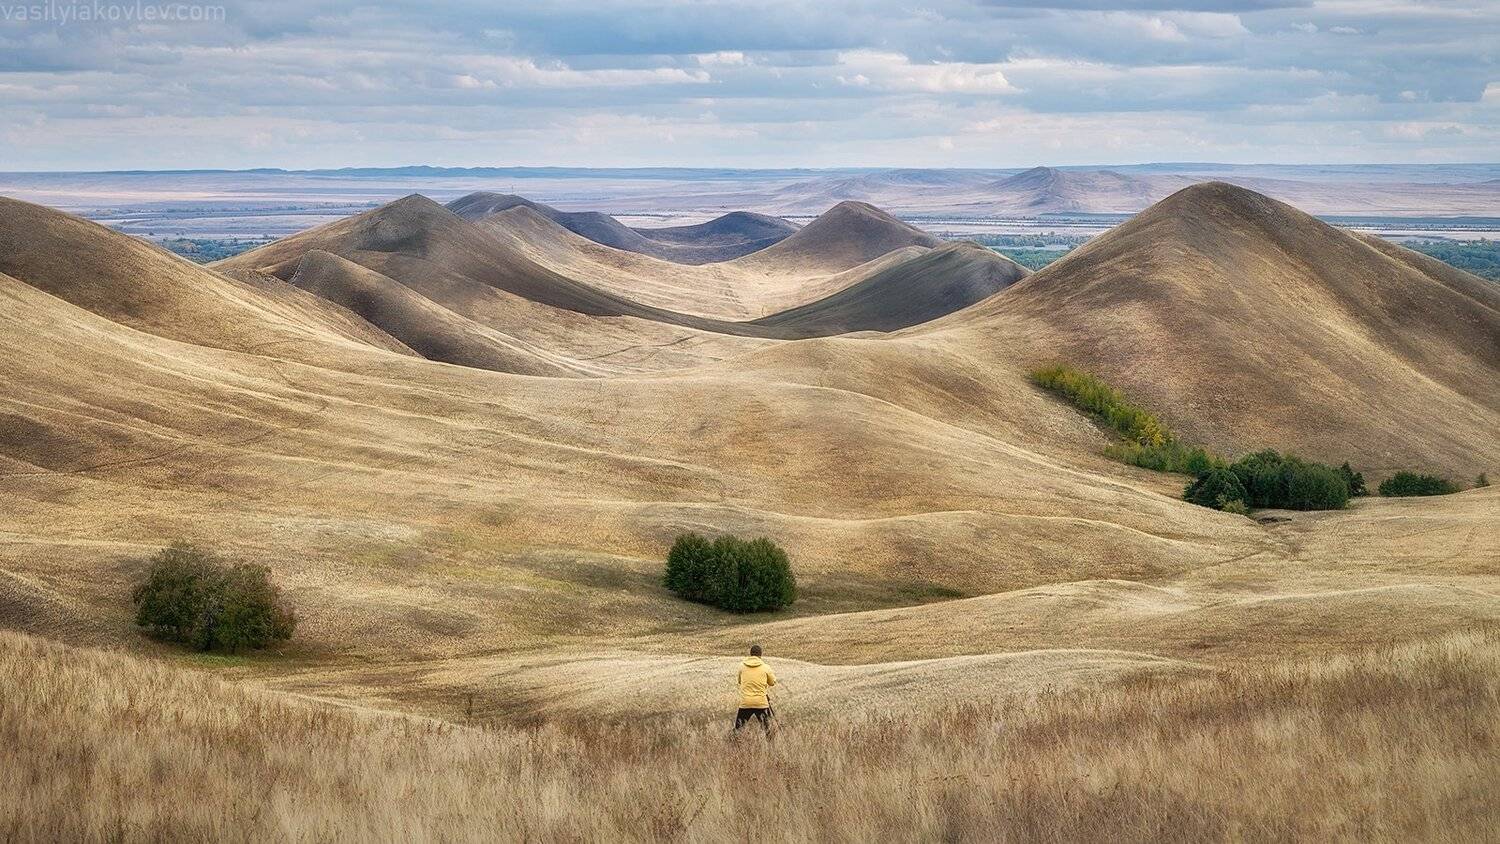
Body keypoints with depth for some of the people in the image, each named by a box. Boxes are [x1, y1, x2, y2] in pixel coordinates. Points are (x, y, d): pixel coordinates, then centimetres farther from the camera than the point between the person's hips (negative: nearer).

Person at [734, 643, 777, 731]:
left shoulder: (742, 666, 1)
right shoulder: (765, 667, -3)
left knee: (738, 729, 10)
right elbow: (772, 682, 11)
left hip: (745, 703, 1)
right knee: (767, 728, 11)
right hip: (761, 703, -1)